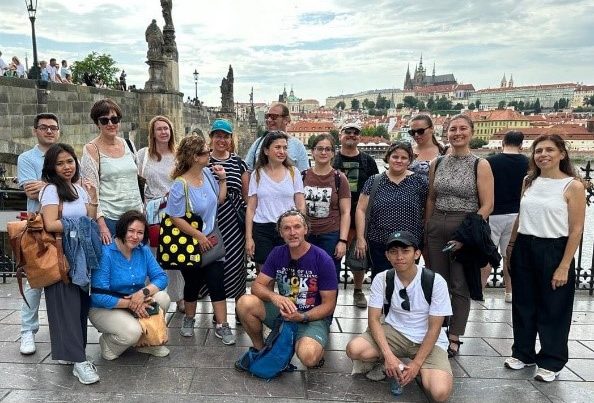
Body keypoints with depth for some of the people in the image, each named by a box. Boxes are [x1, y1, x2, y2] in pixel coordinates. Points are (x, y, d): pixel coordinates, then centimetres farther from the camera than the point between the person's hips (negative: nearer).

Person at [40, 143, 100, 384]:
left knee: (81, 305, 6)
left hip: (80, 255, 6)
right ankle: (79, 360, -7)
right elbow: (51, 225, -18)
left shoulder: (80, 189, 13)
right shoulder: (51, 189, -7)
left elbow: (89, 223, 11)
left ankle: (69, 352, 18)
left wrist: (93, 201, -1)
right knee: (68, 306, -7)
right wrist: (78, 226, -7)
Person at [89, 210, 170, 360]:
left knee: (162, 298, -20)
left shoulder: (144, 251, -5)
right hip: (105, 308, -5)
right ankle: (107, 342, 4)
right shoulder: (105, 253, -22)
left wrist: (144, 292, -28)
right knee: (132, 332, -32)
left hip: (135, 303, 6)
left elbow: (161, 277, -9)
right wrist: (130, 303, -26)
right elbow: (98, 296, -24)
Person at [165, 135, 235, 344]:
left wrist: (223, 179, 0)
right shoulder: (180, 185, -21)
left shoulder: (207, 173, -2)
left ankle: (222, 326, 12)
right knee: (192, 284, 14)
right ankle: (189, 319, 38)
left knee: (217, 283, 2)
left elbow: (219, 199, 11)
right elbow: (176, 218, -21)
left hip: (211, 240, 4)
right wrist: (199, 236, -20)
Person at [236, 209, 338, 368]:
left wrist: (302, 317, -26)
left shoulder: (323, 260, -15)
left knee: (308, 357, -34)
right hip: (283, 312, 4)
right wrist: (274, 297, -27)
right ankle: (260, 349, 4)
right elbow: (257, 285, -4)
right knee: (245, 303, -20)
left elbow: (329, 305, -10)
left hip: (314, 316, -4)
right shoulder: (277, 253, -3)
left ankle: (316, 350, 5)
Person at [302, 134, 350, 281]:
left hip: (331, 237, -2)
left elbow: (345, 213, -2)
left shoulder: (339, 178, -1)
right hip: (306, 236, 2)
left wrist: (343, 240, -8)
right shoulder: (303, 176, 5)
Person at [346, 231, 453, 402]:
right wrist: (388, 356, -24)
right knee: (354, 349, -26)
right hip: (394, 332, 2)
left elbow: (434, 328, -12)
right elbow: (374, 319, -10)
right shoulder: (382, 279, -9)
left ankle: (418, 372, 7)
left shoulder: (436, 282, -16)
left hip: (428, 340, -2)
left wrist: (416, 364, -18)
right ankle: (387, 364, 6)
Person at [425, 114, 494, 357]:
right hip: (436, 228, 4)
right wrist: (426, 231, 10)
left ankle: (454, 339, 18)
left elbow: (487, 205, -8)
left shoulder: (480, 165, -4)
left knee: (460, 287, 6)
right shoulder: (436, 164, 7)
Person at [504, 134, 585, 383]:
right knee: (523, 304, 13)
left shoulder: (573, 186, -8)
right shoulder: (529, 182, 7)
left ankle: (551, 361, 24)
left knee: (553, 308, 7)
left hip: (554, 251, -5)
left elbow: (576, 230, -10)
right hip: (524, 249, 5)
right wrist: (510, 248, 12)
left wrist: (564, 266, -14)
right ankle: (523, 353, 30)